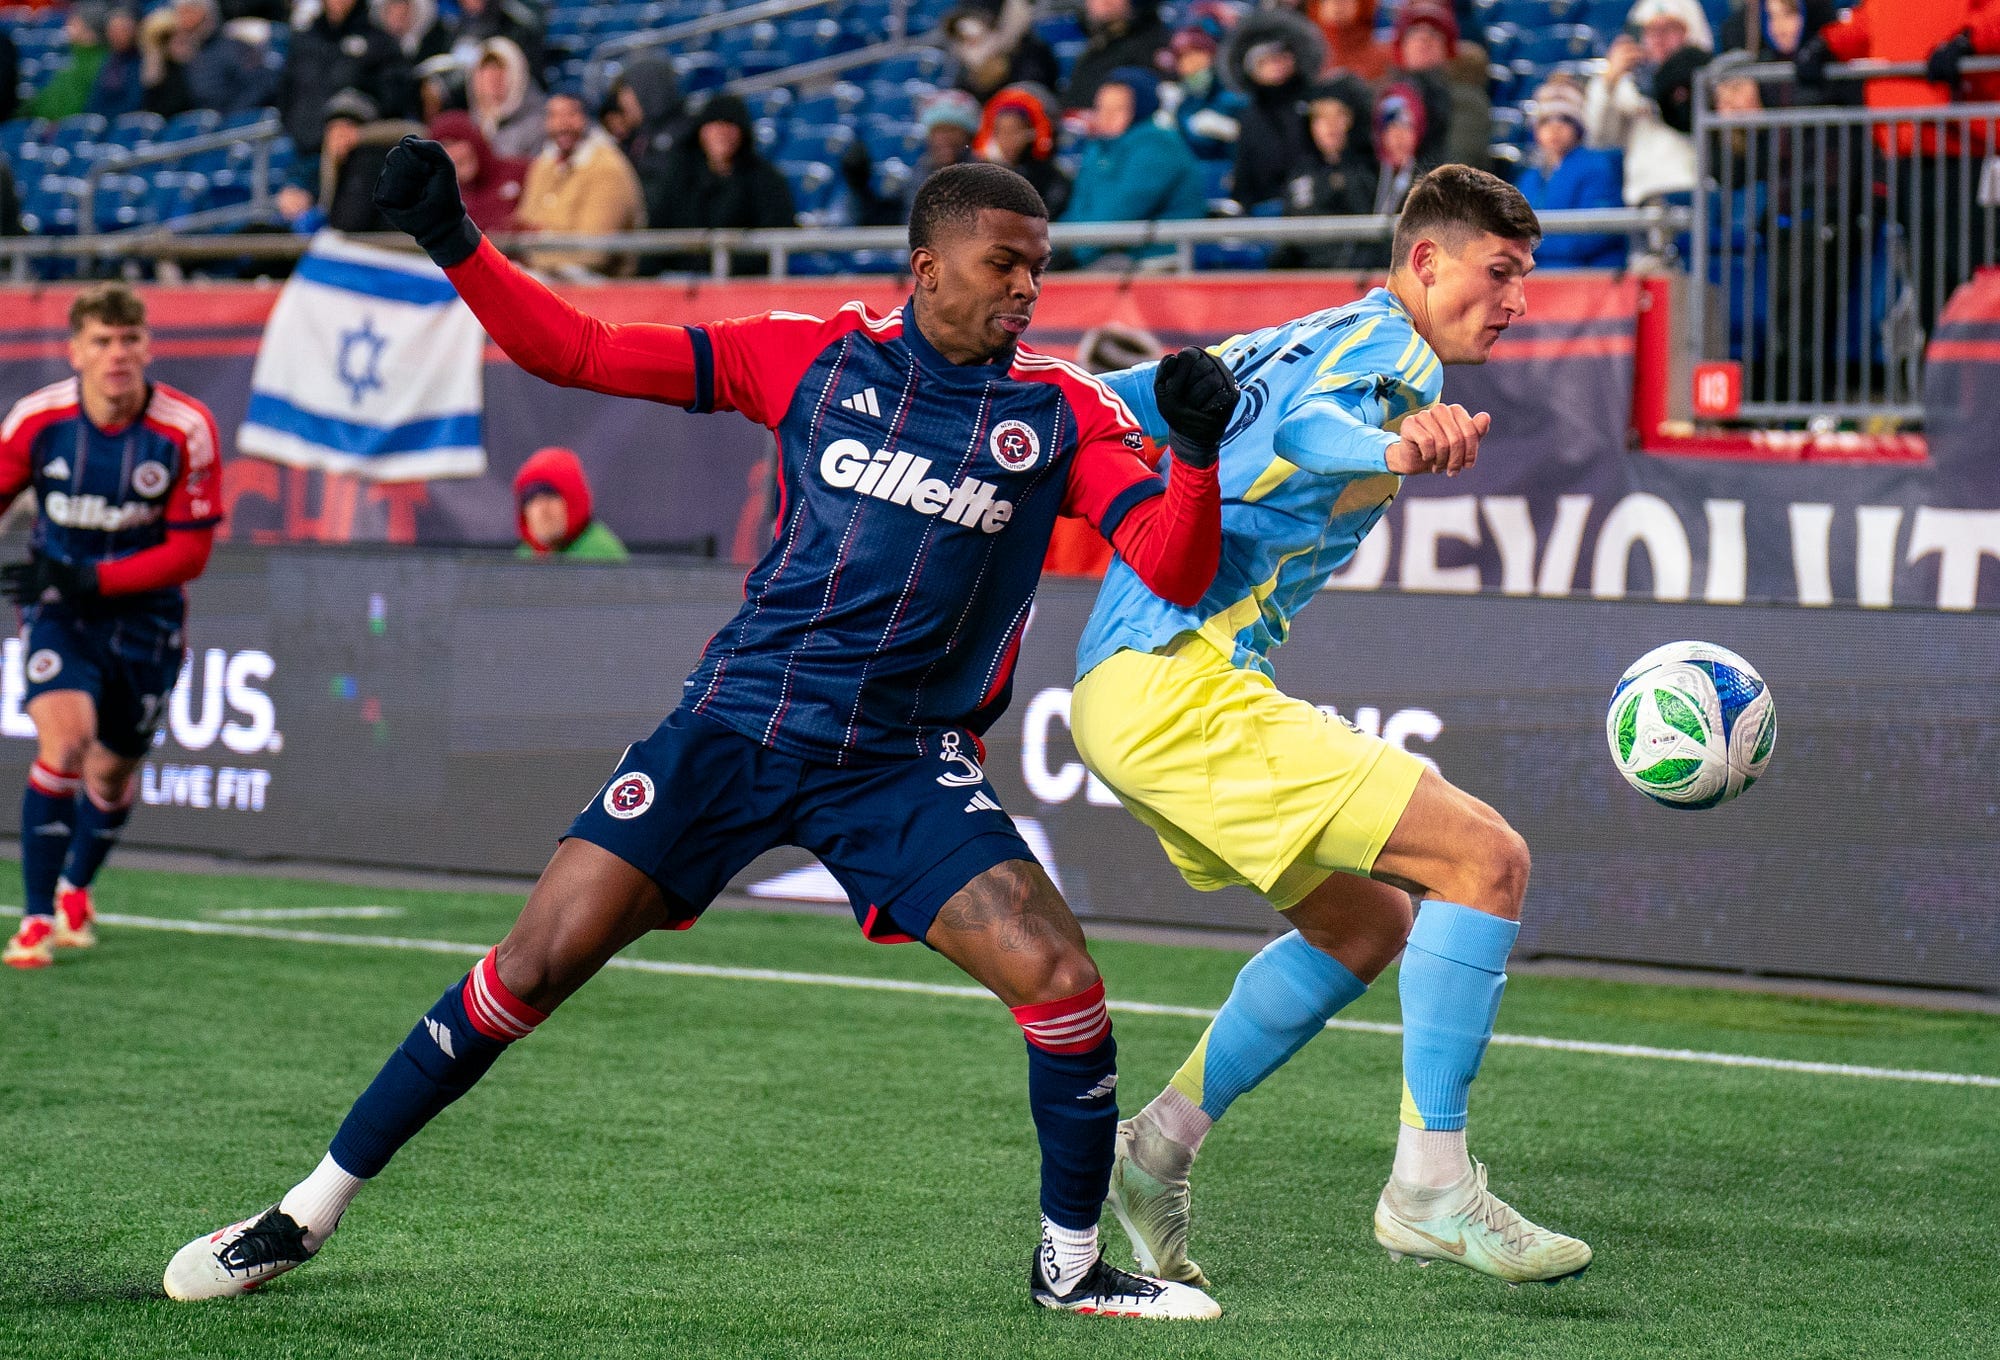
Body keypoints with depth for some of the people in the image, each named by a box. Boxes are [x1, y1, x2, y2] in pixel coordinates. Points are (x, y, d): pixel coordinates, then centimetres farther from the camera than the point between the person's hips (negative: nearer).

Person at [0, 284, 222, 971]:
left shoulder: (186, 429, -18)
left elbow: (190, 551, -13)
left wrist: (89, 579, -22)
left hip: (145, 612, 1)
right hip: (60, 608, -1)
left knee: (112, 771, 14)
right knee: (64, 740, -23)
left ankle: (75, 889, 44)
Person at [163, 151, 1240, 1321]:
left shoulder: (1063, 409, 1)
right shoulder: (817, 354, 1)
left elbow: (1174, 573, -8)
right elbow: (579, 353, 4)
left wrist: (1198, 450, -25)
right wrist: (455, 246, -4)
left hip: (903, 764, 0)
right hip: (738, 720, 0)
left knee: (1064, 980, -17)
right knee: (539, 962, -7)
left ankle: (1072, 1264, 7)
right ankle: (310, 1213, 7)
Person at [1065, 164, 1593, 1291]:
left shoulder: (1283, 342, 22)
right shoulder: (1394, 345, -6)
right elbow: (1312, 420, -30)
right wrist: (1395, 450, -49)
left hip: (1119, 686, 10)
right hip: (1185, 688, -10)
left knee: (1369, 922, 20)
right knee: (1487, 859, -14)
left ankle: (1157, 1151, 18)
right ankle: (1430, 1183, -14)